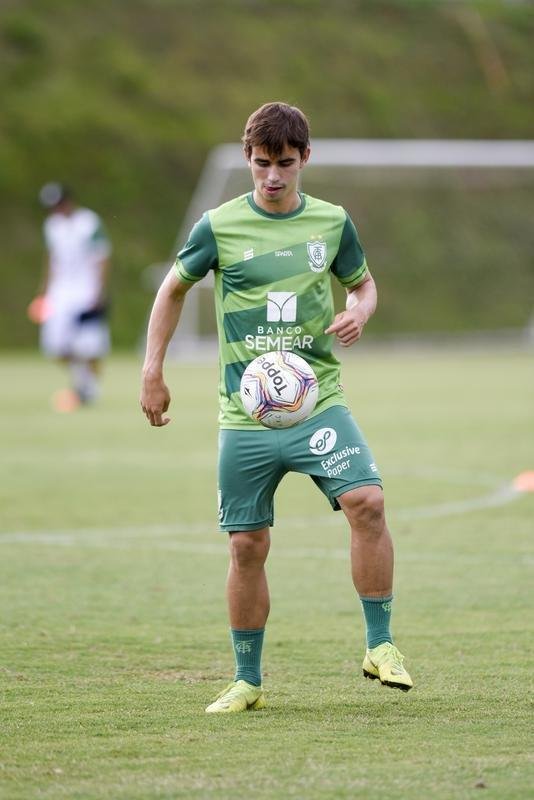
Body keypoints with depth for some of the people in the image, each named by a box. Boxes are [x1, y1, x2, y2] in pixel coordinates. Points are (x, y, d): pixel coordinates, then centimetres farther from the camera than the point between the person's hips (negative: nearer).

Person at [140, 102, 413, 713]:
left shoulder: (332, 223, 3)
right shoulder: (220, 226, -1)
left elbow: (362, 283, 20)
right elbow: (174, 289, 14)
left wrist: (359, 312, -4)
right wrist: (152, 372, 10)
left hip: (318, 401, 0)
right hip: (245, 413, 0)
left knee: (366, 502, -22)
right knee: (247, 545, 3)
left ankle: (379, 645, -10)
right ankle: (247, 680, 18)